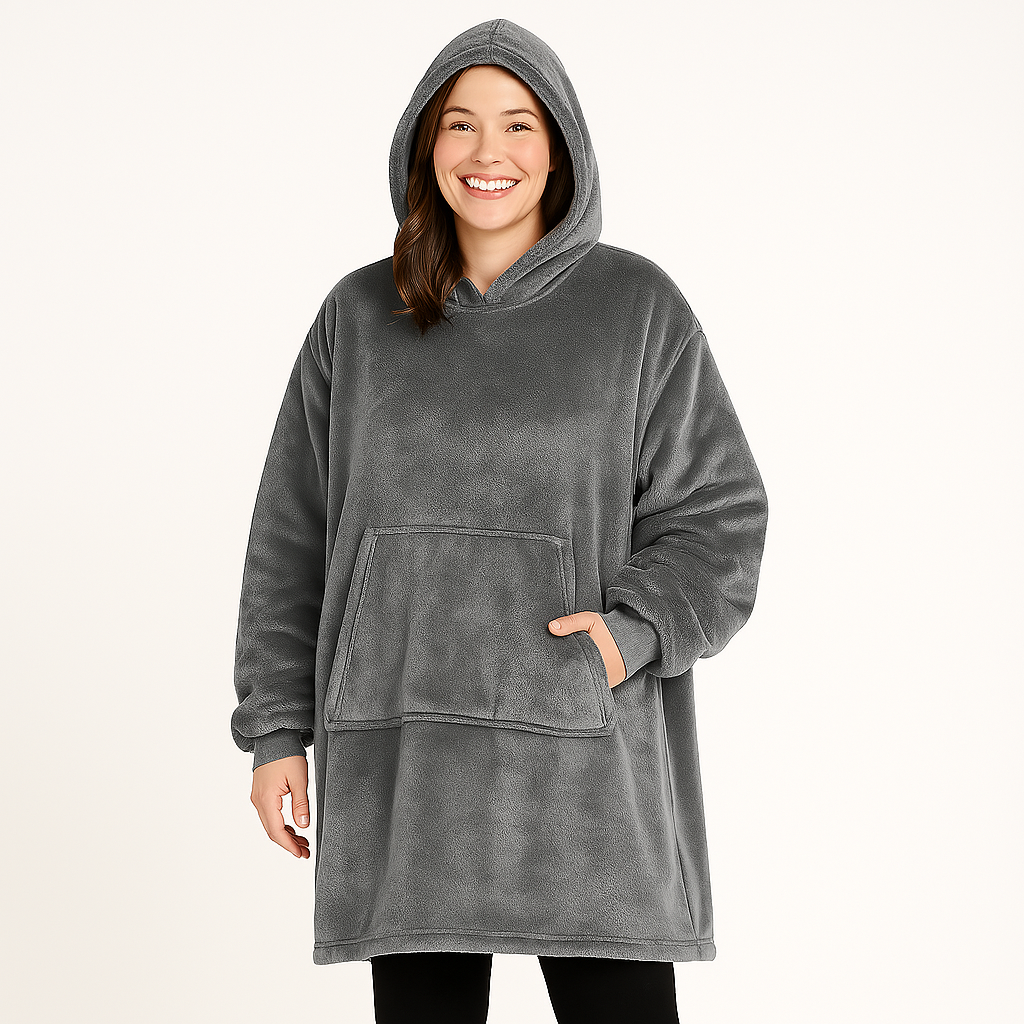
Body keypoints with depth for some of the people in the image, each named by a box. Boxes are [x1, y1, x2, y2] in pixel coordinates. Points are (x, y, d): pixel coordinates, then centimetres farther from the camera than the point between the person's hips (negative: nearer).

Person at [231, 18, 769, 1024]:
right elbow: (292, 535, 11)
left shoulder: (638, 307, 3)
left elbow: (718, 514, 2)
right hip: (401, 758, 2)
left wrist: (634, 629, -15)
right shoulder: (360, 316, 9)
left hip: (585, 753, -2)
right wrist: (276, 726, 7)